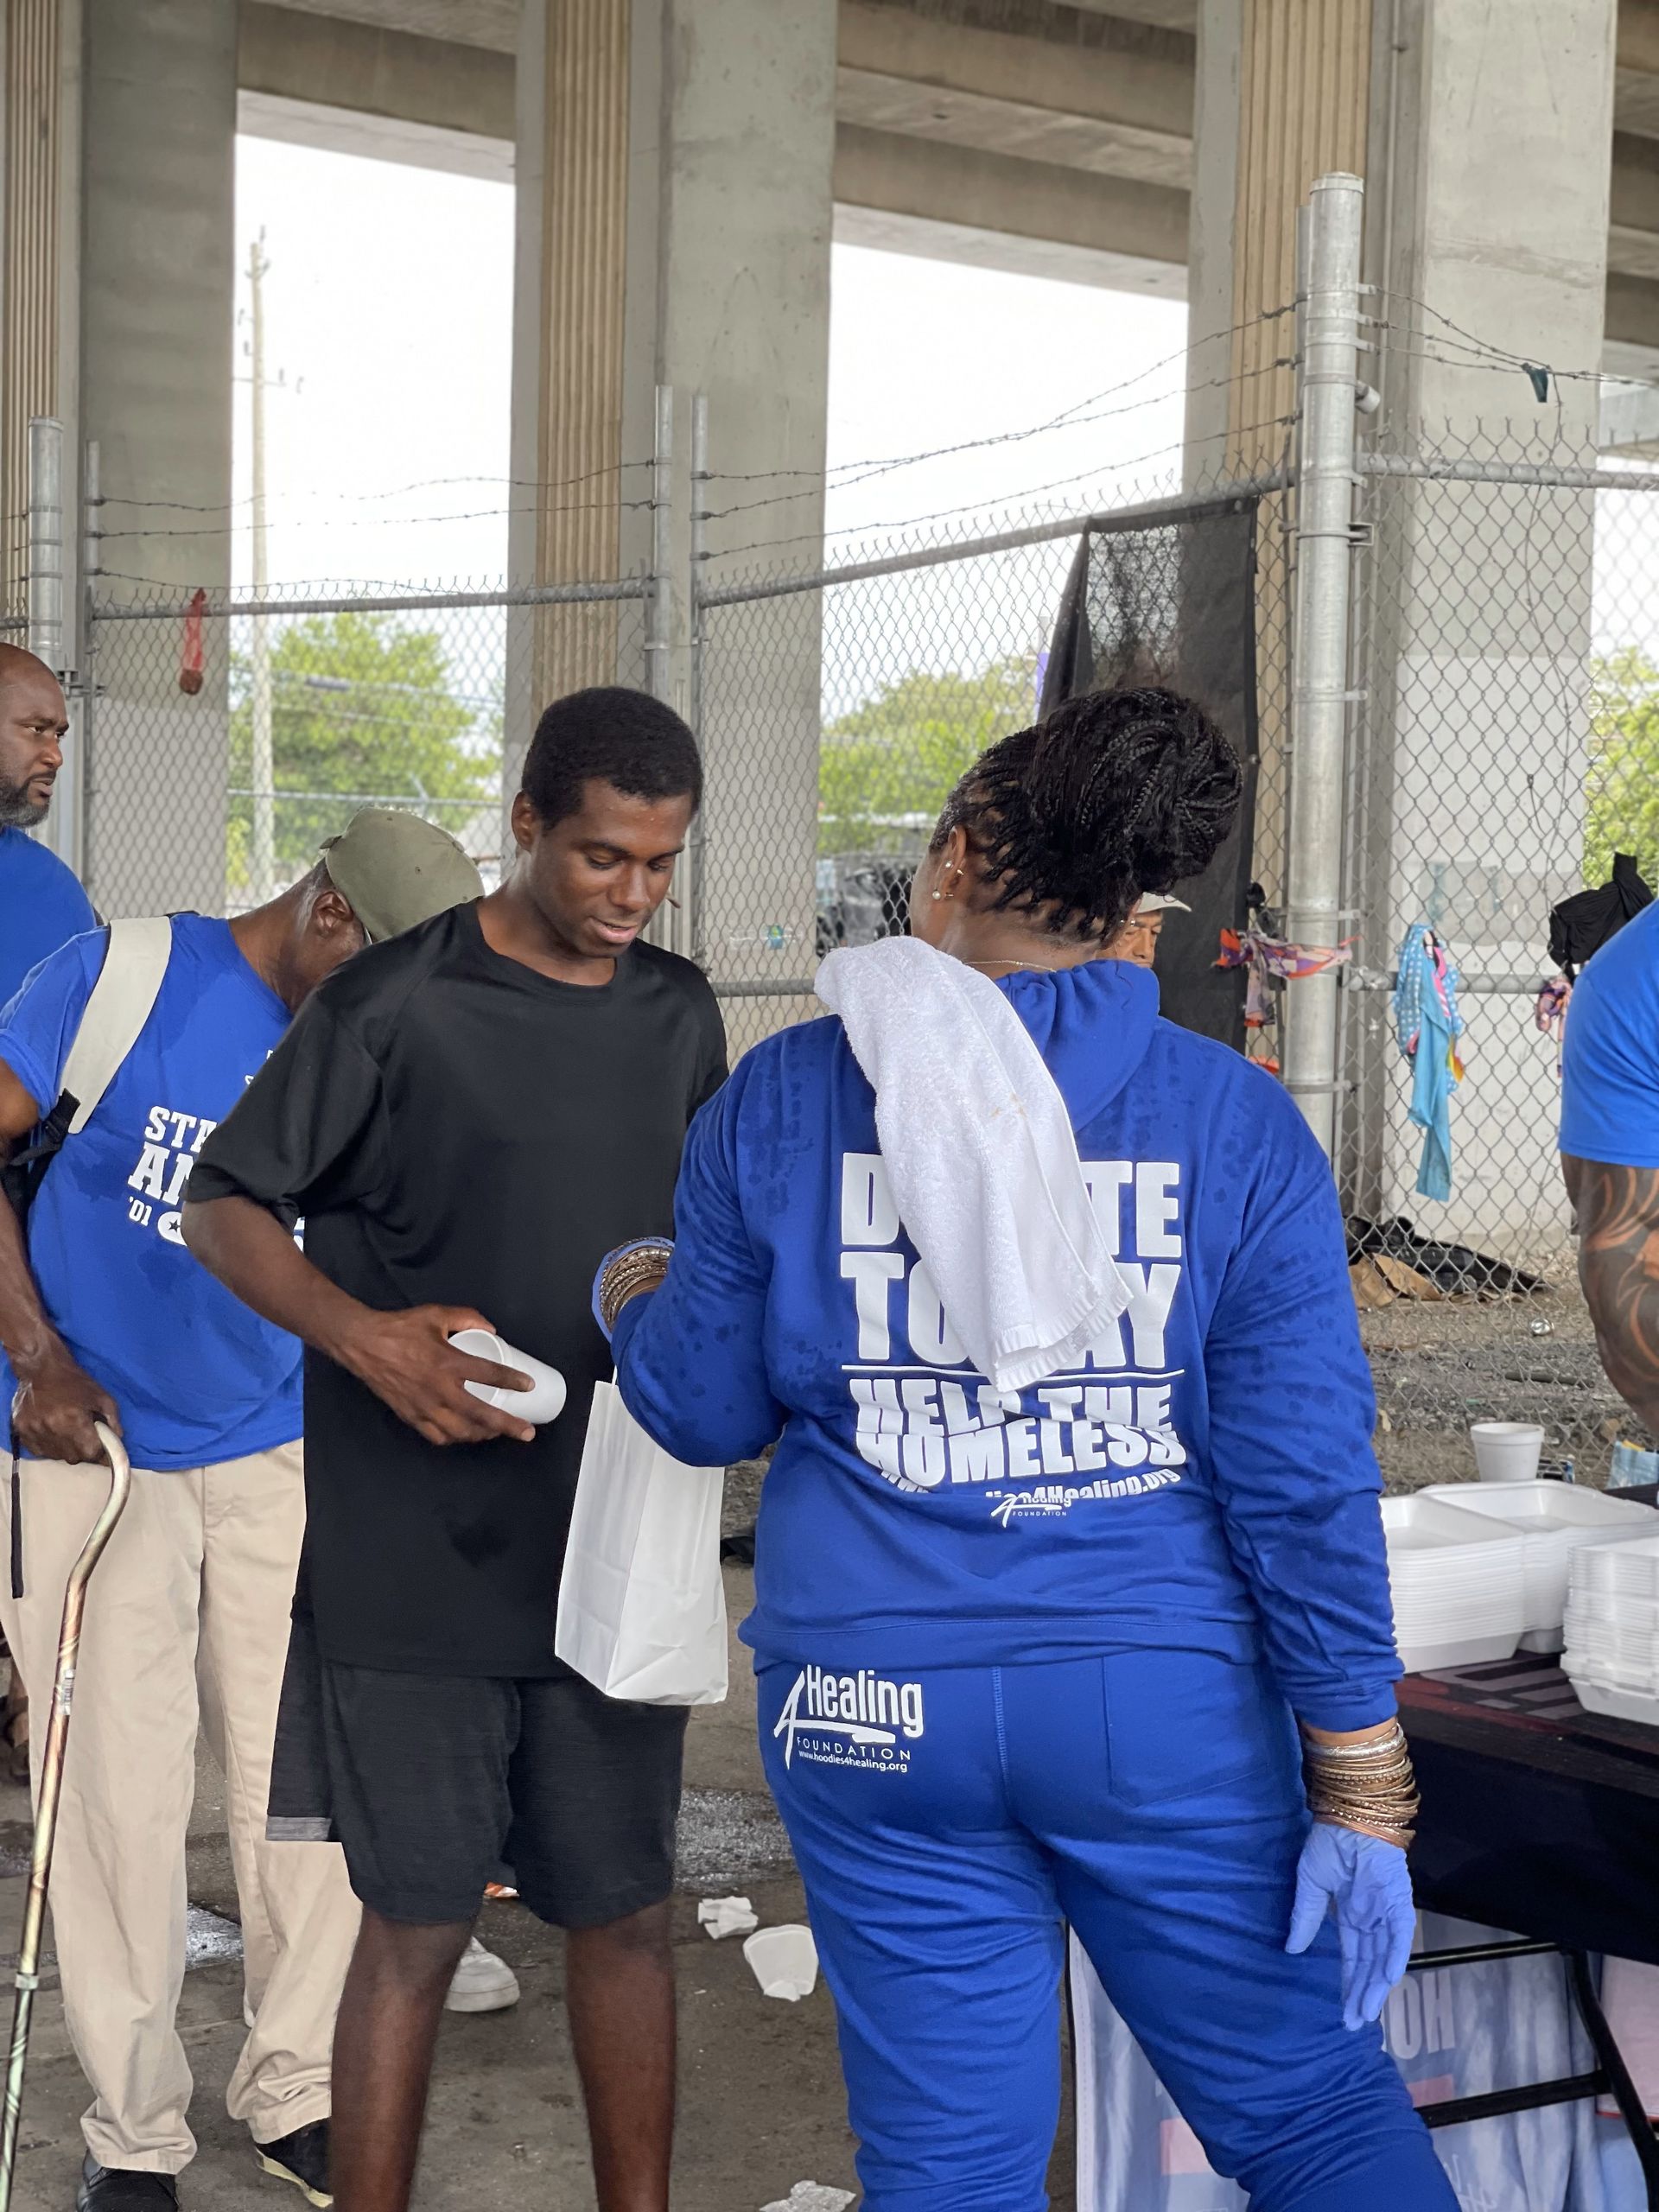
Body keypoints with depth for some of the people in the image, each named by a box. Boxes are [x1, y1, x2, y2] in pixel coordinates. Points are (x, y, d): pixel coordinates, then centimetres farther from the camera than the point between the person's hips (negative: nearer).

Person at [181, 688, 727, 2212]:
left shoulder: (679, 1014, 8)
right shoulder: (394, 1004, -8)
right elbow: (224, 1203, -4)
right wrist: (366, 1339, -19)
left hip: (614, 1543, 5)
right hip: (416, 1554, -4)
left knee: (625, 1911, 11)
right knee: (417, 1922, 2)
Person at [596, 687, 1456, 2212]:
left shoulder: (783, 1099, -2)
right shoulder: (1238, 1122, -4)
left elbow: (707, 1412, 5)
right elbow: (1307, 1475, -7)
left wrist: (632, 1303, 27)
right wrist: (1361, 1788, -2)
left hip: (877, 1709, 1)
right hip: (1168, 1705, -1)